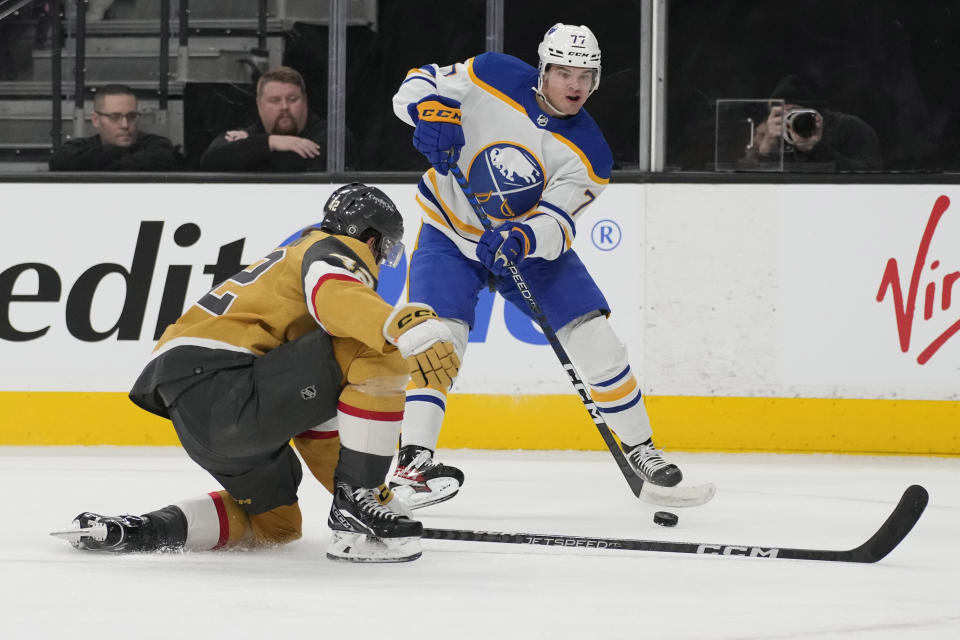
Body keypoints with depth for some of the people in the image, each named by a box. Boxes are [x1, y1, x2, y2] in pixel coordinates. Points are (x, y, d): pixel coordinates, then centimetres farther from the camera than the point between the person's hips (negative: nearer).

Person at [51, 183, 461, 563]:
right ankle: (355, 518, -10)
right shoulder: (338, 252, 5)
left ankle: (139, 530, 14)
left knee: (275, 522, 26)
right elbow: (338, 299, -25)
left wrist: (354, 491, 37)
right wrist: (412, 329, -40)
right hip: (220, 387, -10)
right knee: (378, 353, -13)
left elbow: (313, 427, 35)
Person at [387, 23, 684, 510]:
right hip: (450, 237, -2)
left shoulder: (589, 153, -15)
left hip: (530, 245, 2)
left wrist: (522, 240, -45)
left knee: (596, 340, -5)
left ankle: (640, 450, 13)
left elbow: (556, 225, -23)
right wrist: (429, 110, -33)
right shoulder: (493, 78, -19)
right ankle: (413, 462, -23)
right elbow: (417, 85, -9)